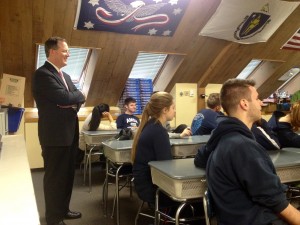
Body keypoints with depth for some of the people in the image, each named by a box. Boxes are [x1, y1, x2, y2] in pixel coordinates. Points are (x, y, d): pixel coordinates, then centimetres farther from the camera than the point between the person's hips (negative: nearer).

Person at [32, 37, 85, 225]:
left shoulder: (65, 76, 16)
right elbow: (64, 98, -24)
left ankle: (63, 210, 34)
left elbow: (77, 98, 13)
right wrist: (78, 94, -4)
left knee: (67, 175, 18)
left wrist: (73, 102, -10)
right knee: (55, 177, 3)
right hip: (55, 135, -9)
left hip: (69, 133, 9)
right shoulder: (42, 74, -14)